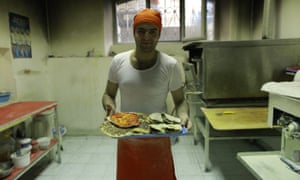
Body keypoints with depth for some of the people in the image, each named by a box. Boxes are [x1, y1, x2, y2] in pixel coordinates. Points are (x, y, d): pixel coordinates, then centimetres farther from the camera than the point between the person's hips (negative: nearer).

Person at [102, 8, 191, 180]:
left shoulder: (170, 65, -12)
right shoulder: (119, 61, -6)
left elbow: (180, 100, -2)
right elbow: (109, 94, 5)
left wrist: (183, 114, -23)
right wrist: (110, 107, -16)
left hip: (158, 140, -2)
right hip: (127, 140, 2)